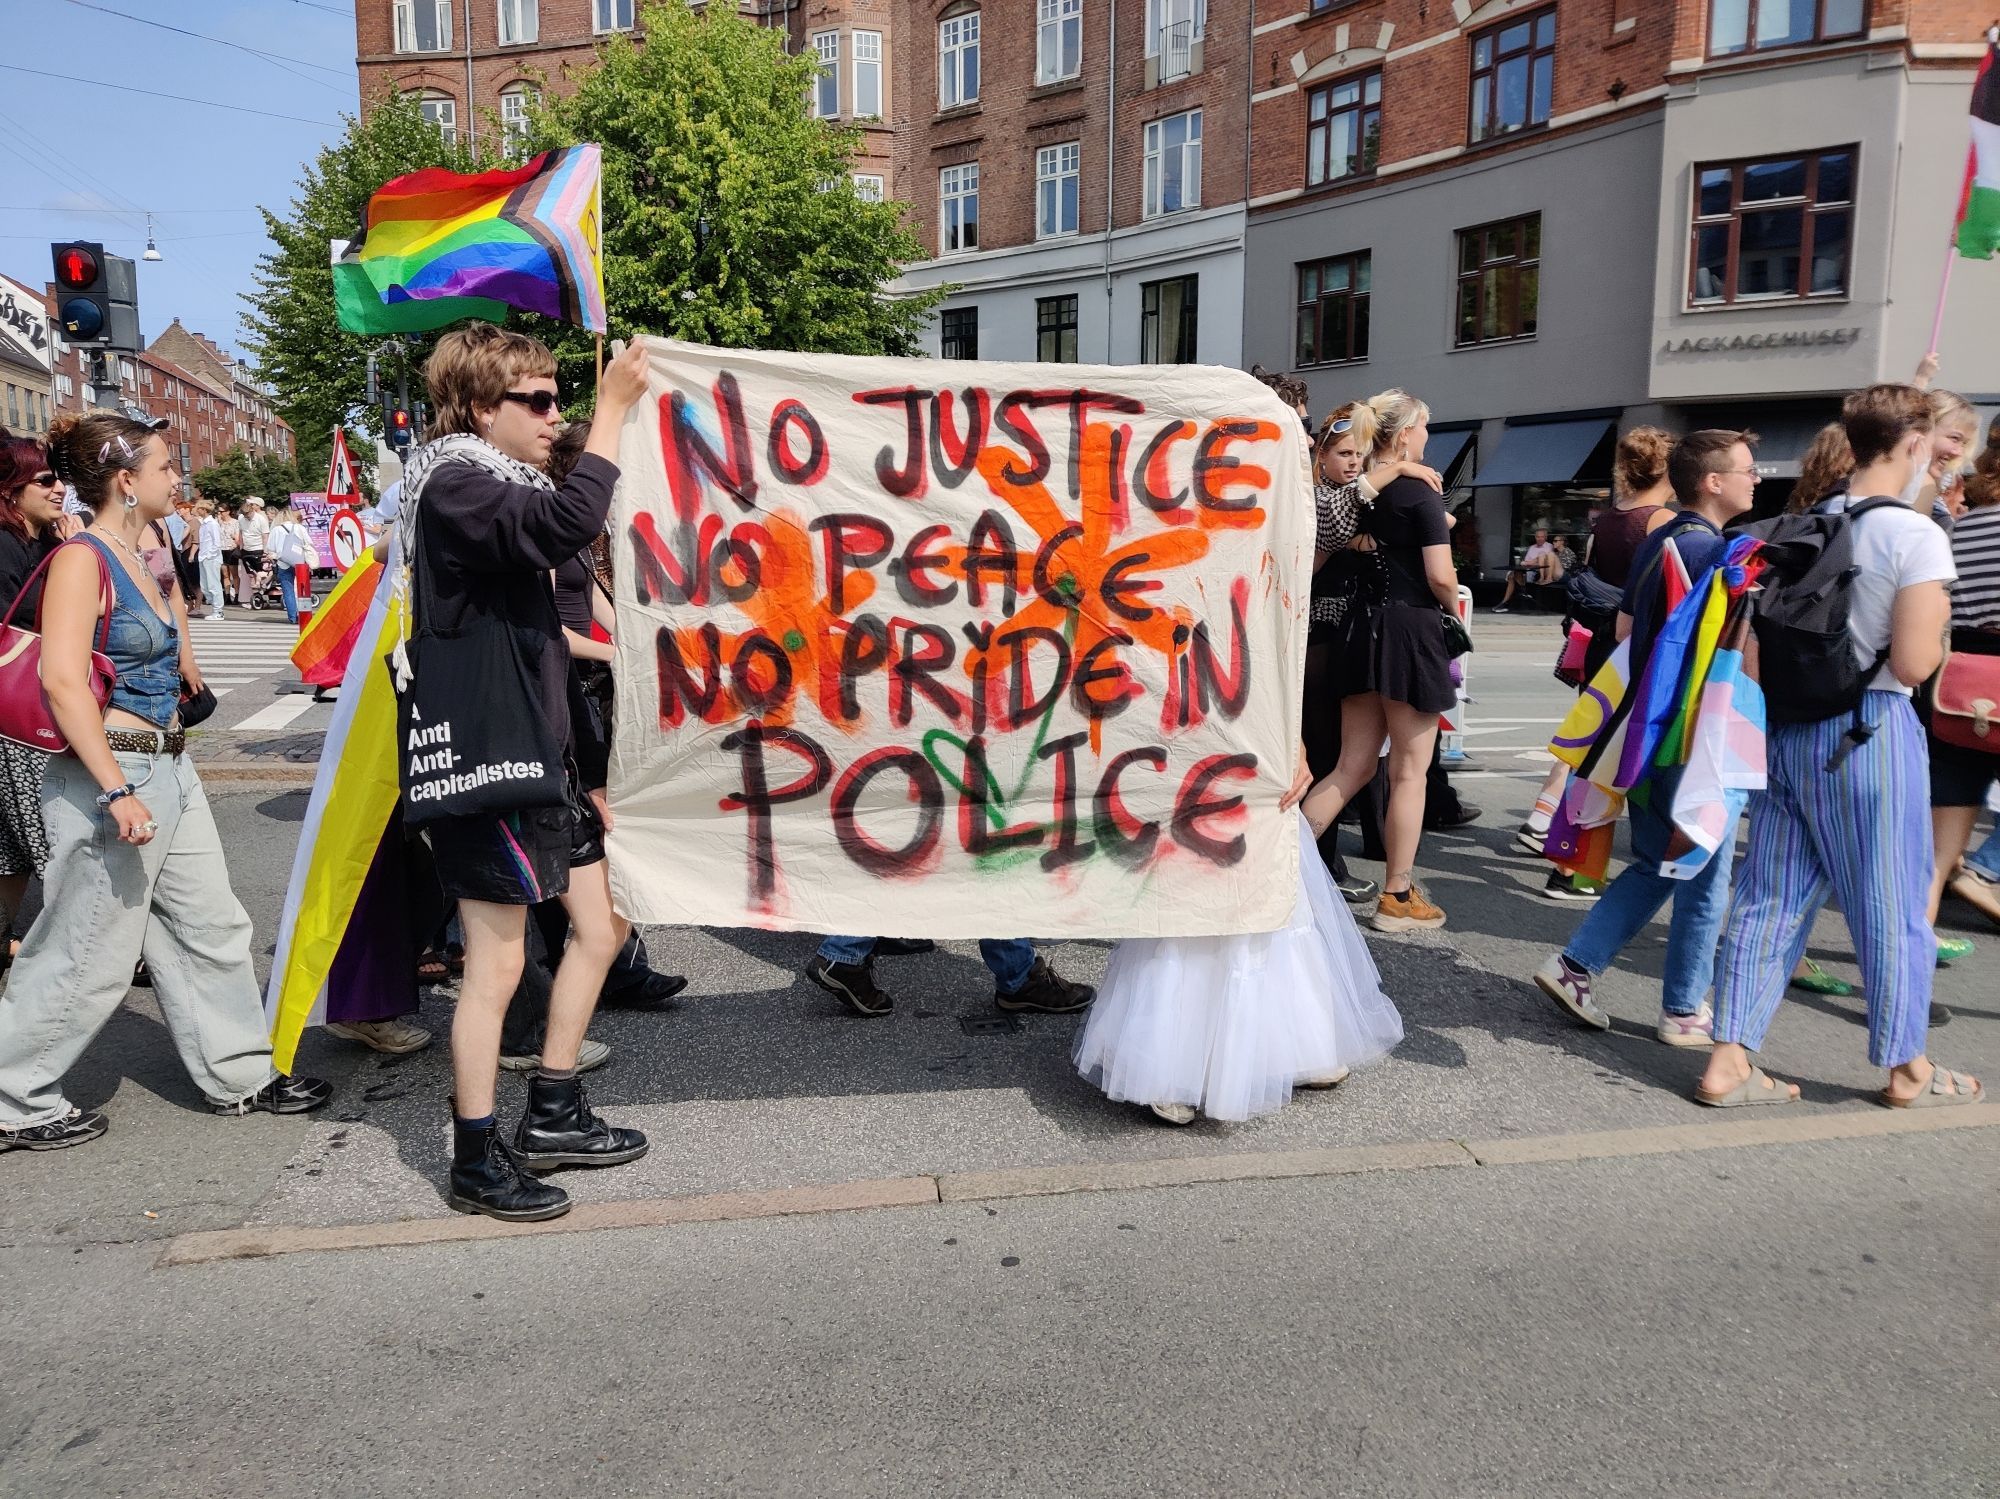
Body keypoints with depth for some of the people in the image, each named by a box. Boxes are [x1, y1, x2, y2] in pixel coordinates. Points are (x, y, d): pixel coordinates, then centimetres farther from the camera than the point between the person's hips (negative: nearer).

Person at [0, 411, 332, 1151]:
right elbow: (63, 680, -23)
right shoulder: (81, 559, -13)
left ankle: (239, 1074, 25)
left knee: (211, 929, 13)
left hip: (168, 770, 9)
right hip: (113, 774, -9)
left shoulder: (134, 558, 13)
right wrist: (117, 792, -26)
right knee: (89, 957, 3)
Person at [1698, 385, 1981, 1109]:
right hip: (1867, 732, -6)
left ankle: (1729, 1061, 9)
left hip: (1789, 728, 6)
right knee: (1890, 905, 9)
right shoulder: (1917, 536, -12)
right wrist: (1937, 617, 0)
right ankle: (1905, 1068, 25)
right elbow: (1912, 664, -17)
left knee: (1771, 897, 9)